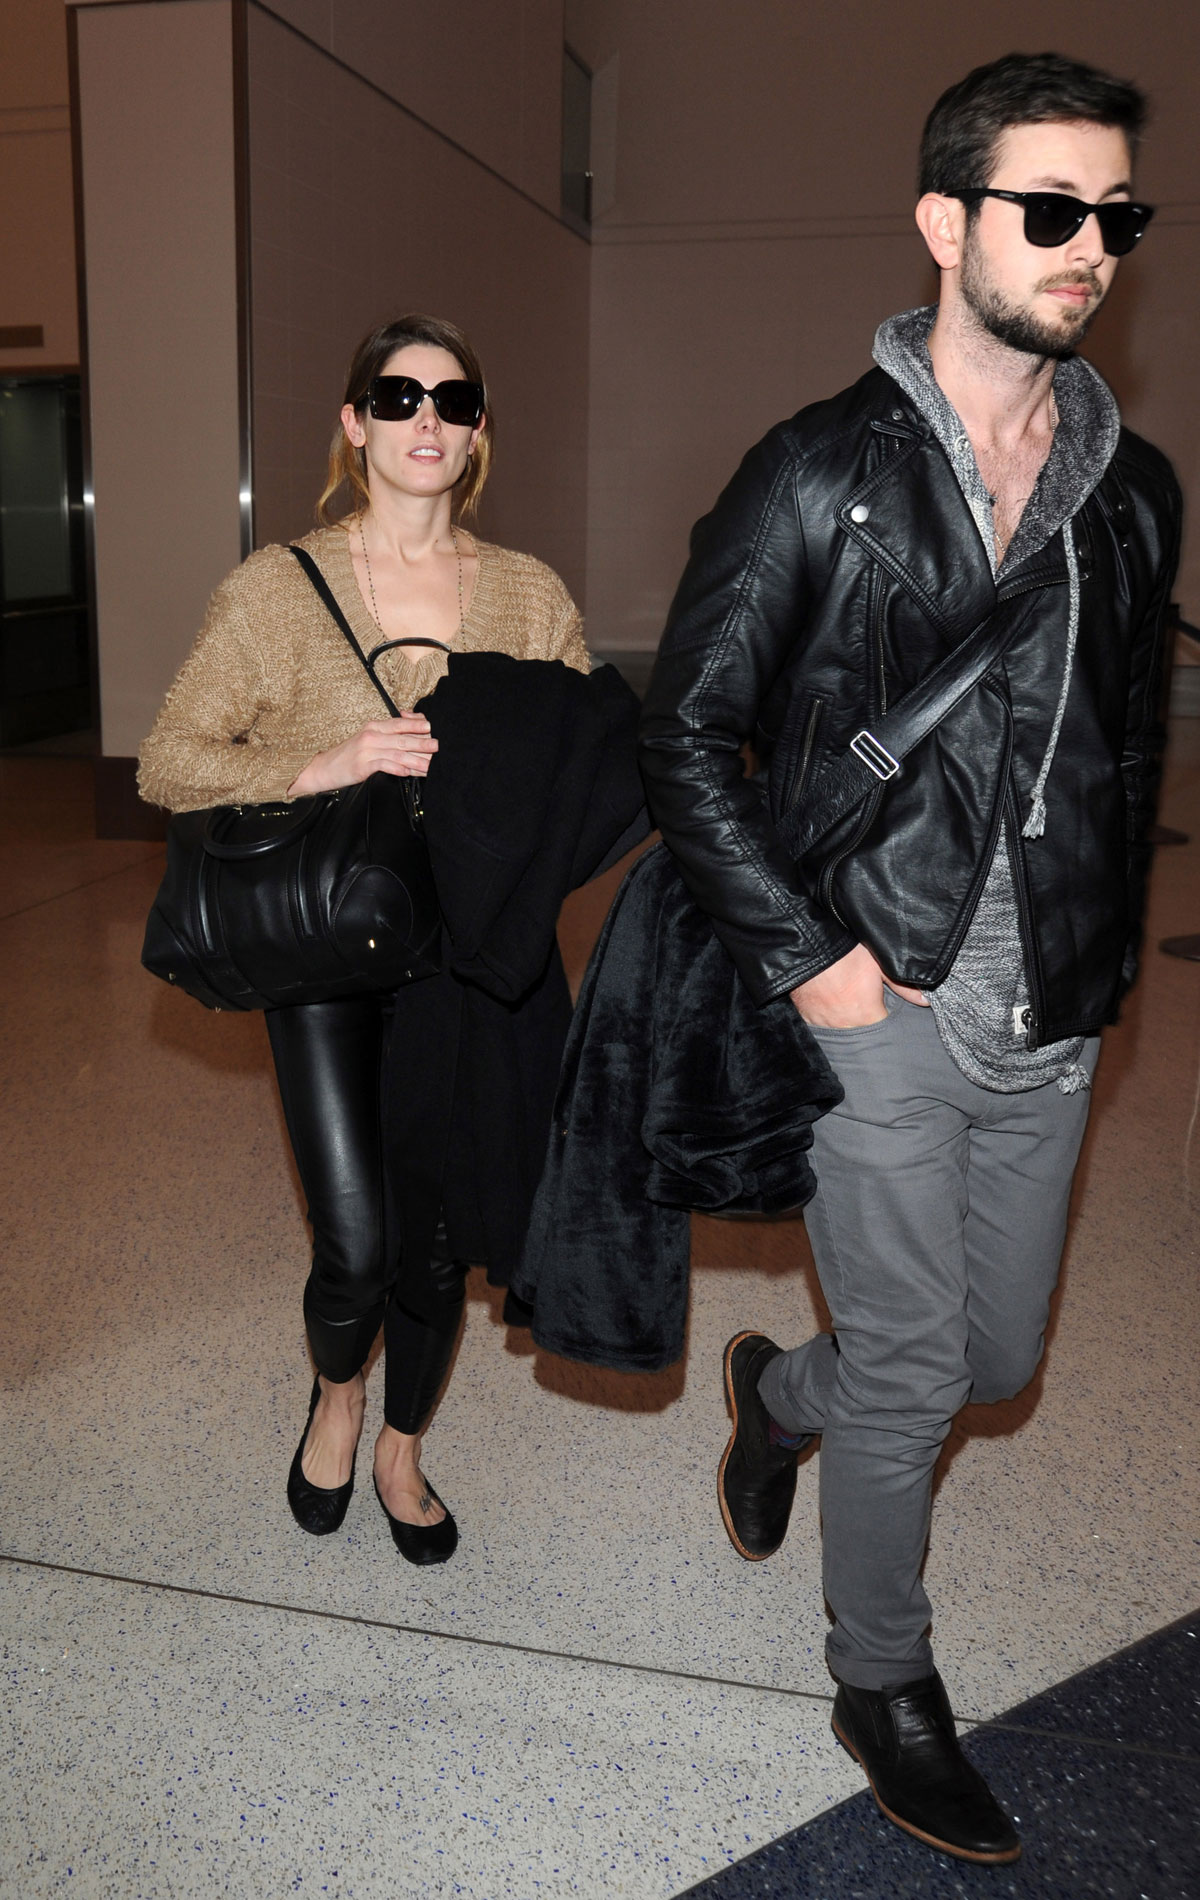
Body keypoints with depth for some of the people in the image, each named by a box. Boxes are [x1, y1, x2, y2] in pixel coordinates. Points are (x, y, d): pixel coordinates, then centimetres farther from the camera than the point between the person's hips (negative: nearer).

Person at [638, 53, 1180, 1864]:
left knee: (999, 1353, 16)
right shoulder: (820, 474, -8)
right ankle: (883, 1687, 32)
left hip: (1051, 1025, 6)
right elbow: (684, 735, -7)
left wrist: (1108, 949, 8)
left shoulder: (1133, 490, 8)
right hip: (879, 1003, -5)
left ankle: (779, 1391, 47)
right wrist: (806, 956, -12)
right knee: (911, 1371, 6)